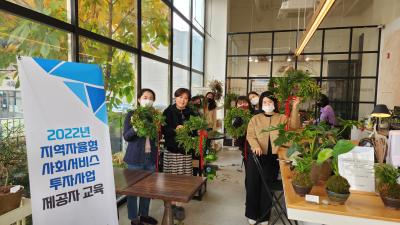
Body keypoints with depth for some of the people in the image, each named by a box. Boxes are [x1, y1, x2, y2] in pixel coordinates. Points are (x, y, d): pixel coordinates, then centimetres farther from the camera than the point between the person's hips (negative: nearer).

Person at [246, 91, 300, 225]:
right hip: (258, 154, 1)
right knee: (252, 179, -16)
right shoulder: (255, 119, 13)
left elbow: (294, 126, -5)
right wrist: (256, 146, -15)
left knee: (267, 180, -19)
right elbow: (250, 135, 5)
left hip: (273, 156, -1)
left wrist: (295, 108, -13)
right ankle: (252, 214, 2)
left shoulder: (282, 118, 12)